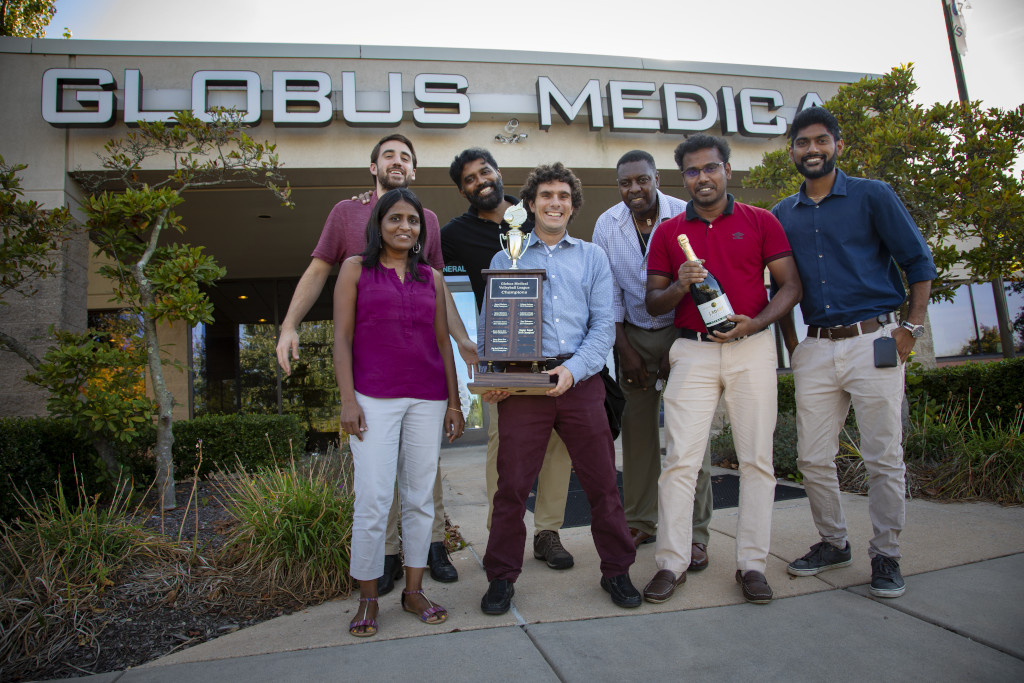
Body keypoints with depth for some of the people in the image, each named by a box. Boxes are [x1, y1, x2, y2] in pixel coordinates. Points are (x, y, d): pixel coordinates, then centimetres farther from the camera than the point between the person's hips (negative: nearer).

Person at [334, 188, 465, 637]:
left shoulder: (431, 278, 14)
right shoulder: (356, 269, 7)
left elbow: (443, 341, 13)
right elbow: (341, 337, 1)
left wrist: (454, 402, 8)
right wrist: (348, 400, -8)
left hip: (427, 399, 3)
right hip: (374, 398, -3)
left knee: (420, 497, 7)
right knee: (373, 500, -5)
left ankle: (414, 591, 20)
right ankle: (367, 599, 11)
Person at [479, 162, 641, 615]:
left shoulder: (592, 257, 15)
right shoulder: (506, 257, 14)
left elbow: (604, 324, 6)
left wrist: (573, 369, -10)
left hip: (580, 380, 1)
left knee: (602, 480, 5)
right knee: (512, 483, 1)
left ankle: (616, 570, 23)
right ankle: (502, 578, 17)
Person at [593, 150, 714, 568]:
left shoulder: (684, 217, -9)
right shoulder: (607, 225, 0)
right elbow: (609, 294, 2)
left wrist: (680, 346, -11)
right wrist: (624, 350, -2)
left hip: (681, 332, -2)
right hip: (632, 334, 3)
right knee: (636, 430, 3)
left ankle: (695, 535, 4)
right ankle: (640, 523, 17)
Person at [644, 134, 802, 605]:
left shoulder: (761, 222, 8)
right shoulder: (668, 232, 10)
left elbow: (791, 285, 5)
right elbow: (653, 304, 9)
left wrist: (754, 322, -12)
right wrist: (680, 286, -13)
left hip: (752, 349, 0)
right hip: (693, 352, 0)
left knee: (756, 459, 2)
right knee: (680, 459, -4)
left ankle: (752, 564, 13)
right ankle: (671, 563, 4)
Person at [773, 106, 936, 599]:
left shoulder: (871, 196, 3)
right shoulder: (782, 216, 13)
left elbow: (919, 261, 3)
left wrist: (911, 327, -4)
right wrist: (791, 342, 12)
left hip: (874, 341, -3)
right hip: (816, 349, 4)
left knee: (883, 458, 0)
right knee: (813, 457, 5)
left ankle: (885, 555, 15)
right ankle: (833, 542, 23)